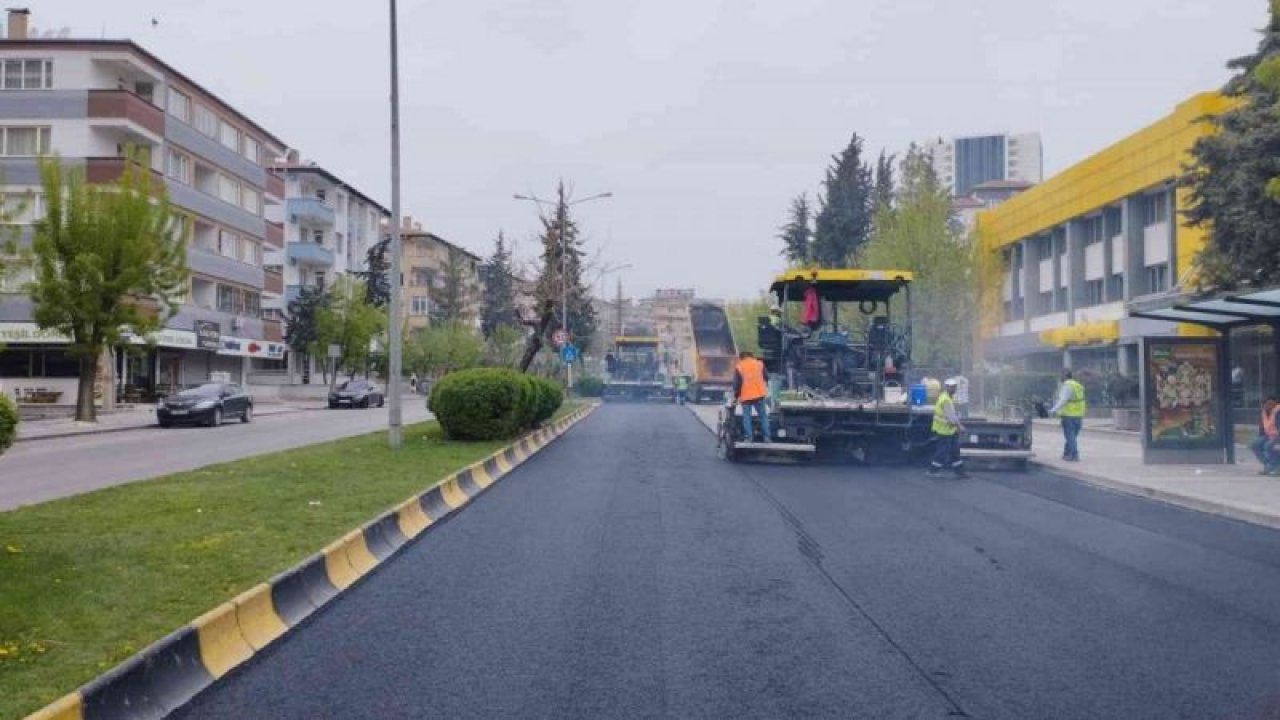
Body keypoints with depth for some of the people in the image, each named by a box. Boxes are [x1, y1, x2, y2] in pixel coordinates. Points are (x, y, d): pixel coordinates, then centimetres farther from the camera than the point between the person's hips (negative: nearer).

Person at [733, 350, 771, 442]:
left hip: (745, 396, -2)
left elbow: (736, 383, -5)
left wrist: (736, 396, 5)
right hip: (759, 394, 3)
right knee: (763, 415, 11)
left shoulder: (738, 368, -2)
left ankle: (748, 437, -3)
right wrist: (765, 388, 29)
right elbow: (766, 377, 14)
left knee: (746, 417, 3)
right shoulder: (759, 364, 8)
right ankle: (767, 436, 7)